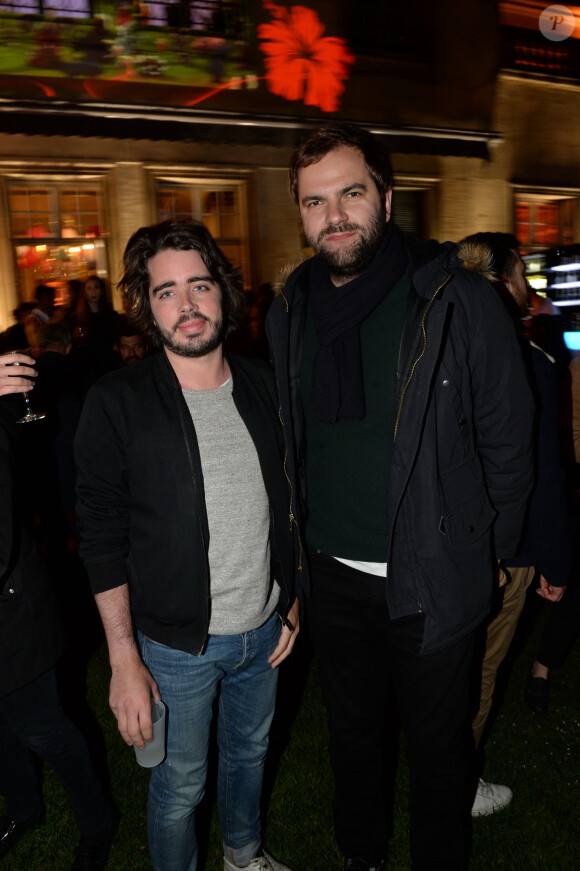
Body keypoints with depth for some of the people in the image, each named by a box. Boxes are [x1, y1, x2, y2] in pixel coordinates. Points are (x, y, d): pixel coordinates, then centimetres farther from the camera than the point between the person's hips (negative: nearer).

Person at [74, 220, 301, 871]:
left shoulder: (265, 387, -3)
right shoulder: (117, 403, -15)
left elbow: (289, 502, 6)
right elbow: (101, 539, -12)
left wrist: (293, 600, 7)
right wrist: (123, 661, -12)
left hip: (264, 630, 5)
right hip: (177, 645, -4)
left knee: (249, 753, 27)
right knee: (180, 786, 15)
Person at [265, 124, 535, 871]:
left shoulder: (457, 301, -14)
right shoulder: (289, 312, 0)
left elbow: (507, 440, -7)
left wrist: (488, 553, -3)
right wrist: (302, 543, 9)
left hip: (431, 578, -4)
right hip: (333, 576, 4)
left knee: (437, 740, 17)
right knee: (351, 729, 24)